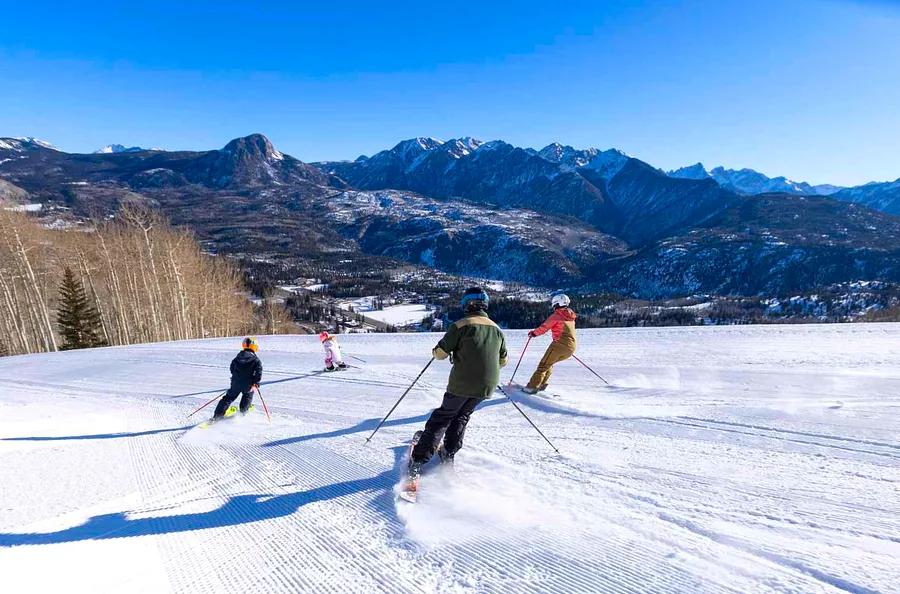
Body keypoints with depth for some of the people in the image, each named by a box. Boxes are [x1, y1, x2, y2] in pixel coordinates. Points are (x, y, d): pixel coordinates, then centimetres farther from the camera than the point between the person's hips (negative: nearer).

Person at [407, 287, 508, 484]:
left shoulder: (461, 325, -10)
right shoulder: (497, 329, 8)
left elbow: (440, 353, -10)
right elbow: (503, 361, 16)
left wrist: (435, 350, 12)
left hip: (461, 384, -4)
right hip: (487, 386, 4)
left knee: (442, 417, 10)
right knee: (462, 416, 25)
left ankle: (418, 461, 6)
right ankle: (448, 454, 27)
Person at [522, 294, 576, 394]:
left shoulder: (555, 316, -4)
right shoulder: (571, 317, 17)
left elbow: (543, 328, -2)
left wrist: (533, 333, 15)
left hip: (559, 344, -7)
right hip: (571, 348, 7)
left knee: (543, 365, -1)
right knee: (549, 363, 23)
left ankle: (532, 387, -8)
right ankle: (542, 384, 16)